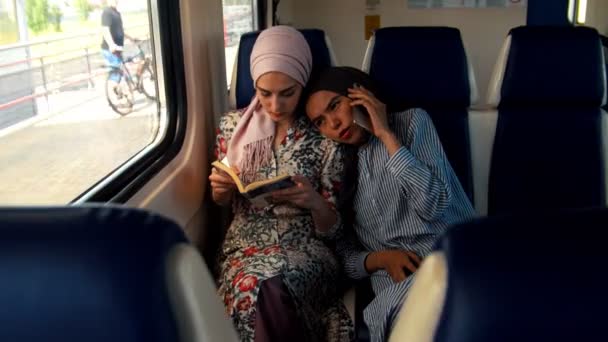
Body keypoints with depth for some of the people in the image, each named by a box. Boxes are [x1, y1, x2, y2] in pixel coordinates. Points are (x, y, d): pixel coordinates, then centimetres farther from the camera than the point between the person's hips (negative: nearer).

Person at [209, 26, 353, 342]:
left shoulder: (324, 138, -4)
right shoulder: (232, 126, 3)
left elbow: (329, 229, 0)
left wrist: (315, 202, -22)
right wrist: (220, 191, -7)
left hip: (304, 251, -2)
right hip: (243, 247, 2)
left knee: (269, 286, -36)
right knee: (260, 285, -34)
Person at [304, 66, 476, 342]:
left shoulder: (412, 121, 8)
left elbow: (434, 205, -9)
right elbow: (345, 257, 14)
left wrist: (387, 135, -5)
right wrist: (381, 259, -7)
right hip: (395, 285, 2)